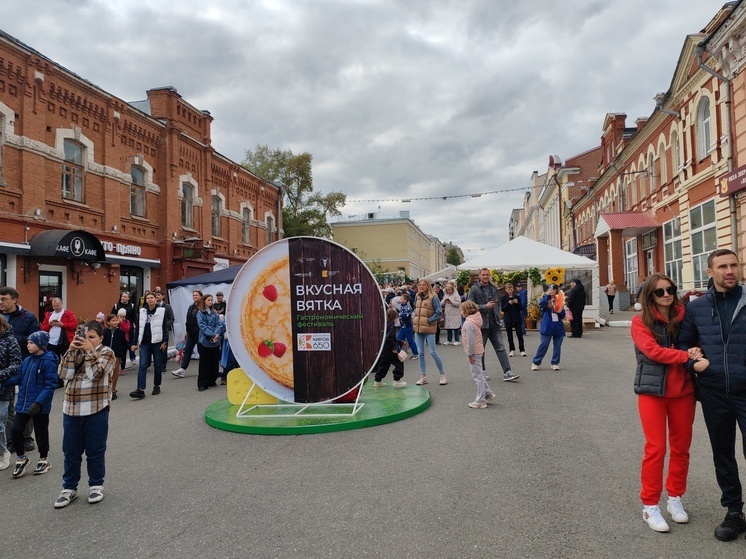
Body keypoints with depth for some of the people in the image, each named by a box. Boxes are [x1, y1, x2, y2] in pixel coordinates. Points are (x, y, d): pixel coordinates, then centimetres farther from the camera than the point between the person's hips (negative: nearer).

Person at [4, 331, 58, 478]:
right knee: (15, 430, 6)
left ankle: (43, 460, 30)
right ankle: (21, 458, 28)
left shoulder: (48, 362, -18)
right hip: (23, 403, 6)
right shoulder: (27, 361, 5)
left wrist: (38, 402, -25)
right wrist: (5, 381, -4)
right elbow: (19, 378, 12)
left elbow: (50, 385, -19)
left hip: (40, 406, -6)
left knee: (41, 433, 10)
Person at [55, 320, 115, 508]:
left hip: (96, 410, -4)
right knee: (70, 452, 11)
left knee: (95, 451, 6)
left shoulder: (106, 353, -3)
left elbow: (95, 374, -18)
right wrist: (71, 350, -9)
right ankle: (69, 488, 24)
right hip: (71, 409, 4)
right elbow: (64, 374, -4)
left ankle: (96, 485, 21)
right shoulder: (76, 351, 10)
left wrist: (89, 351, -17)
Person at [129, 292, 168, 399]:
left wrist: (165, 342, -8)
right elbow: (138, 327, 10)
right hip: (144, 342, 2)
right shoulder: (142, 311, 8)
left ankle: (157, 386, 21)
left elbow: (165, 327, -2)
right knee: (143, 365, -6)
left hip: (157, 342, -2)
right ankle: (140, 390, -11)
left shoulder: (162, 311, -1)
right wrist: (135, 343, 7)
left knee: (158, 365, 7)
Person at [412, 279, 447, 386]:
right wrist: (413, 318, 6)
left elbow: (439, 313, -9)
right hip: (418, 329, 6)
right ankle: (423, 376, 17)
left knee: (433, 352, -5)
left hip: (429, 329, -6)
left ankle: (442, 375, 9)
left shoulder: (433, 297, -8)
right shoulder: (418, 297, 10)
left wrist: (430, 320, -13)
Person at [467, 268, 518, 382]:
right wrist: (485, 307, -18)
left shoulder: (494, 288, 9)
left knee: (501, 347, -1)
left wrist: (498, 315, 8)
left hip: (494, 324, 4)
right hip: (481, 324, -4)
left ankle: (507, 372, -2)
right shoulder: (474, 289, -7)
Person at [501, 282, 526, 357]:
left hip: (517, 318, 0)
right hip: (508, 319, 0)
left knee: (520, 334, 1)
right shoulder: (503, 298, 0)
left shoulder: (517, 297, 2)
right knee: (510, 336, 5)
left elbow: (521, 308, 1)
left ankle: (522, 350, 8)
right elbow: (502, 309, -6)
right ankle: (512, 350, 14)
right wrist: (509, 303, -19)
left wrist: (517, 303, -17)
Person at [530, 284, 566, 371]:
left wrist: (560, 311, -13)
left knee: (557, 346, 7)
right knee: (543, 345, -5)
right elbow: (541, 304, -23)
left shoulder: (559, 301, 10)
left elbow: (563, 316, 8)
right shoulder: (545, 299, 2)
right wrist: (547, 295, -26)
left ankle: (555, 363, 18)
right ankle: (535, 362, 4)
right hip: (547, 327, -3)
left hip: (558, 327, 4)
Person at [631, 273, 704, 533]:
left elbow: (697, 344, 11)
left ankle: (675, 498, 30)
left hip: (683, 391, 4)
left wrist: (697, 351, -12)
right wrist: (689, 357, -25)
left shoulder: (684, 317, 5)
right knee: (656, 449, -1)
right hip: (653, 391, -4)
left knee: (681, 448, 12)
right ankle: (650, 506, 11)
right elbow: (653, 351, -18)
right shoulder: (640, 322, -7)